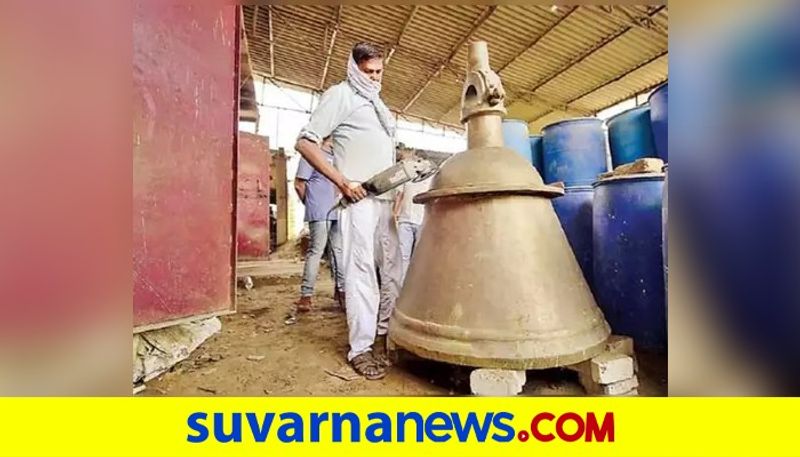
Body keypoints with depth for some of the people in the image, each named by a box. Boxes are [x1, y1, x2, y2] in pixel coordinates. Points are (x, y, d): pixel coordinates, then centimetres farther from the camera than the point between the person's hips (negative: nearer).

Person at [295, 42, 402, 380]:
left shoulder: (378, 103, 25)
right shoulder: (340, 94, 2)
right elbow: (305, 142, -7)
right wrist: (341, 180, -16)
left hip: (385, 198, 8)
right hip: (359, 197, -8)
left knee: (393, 267, 10)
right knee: (361, 269, -8)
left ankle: (385, 333, 25)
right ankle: (361, 348, 3)